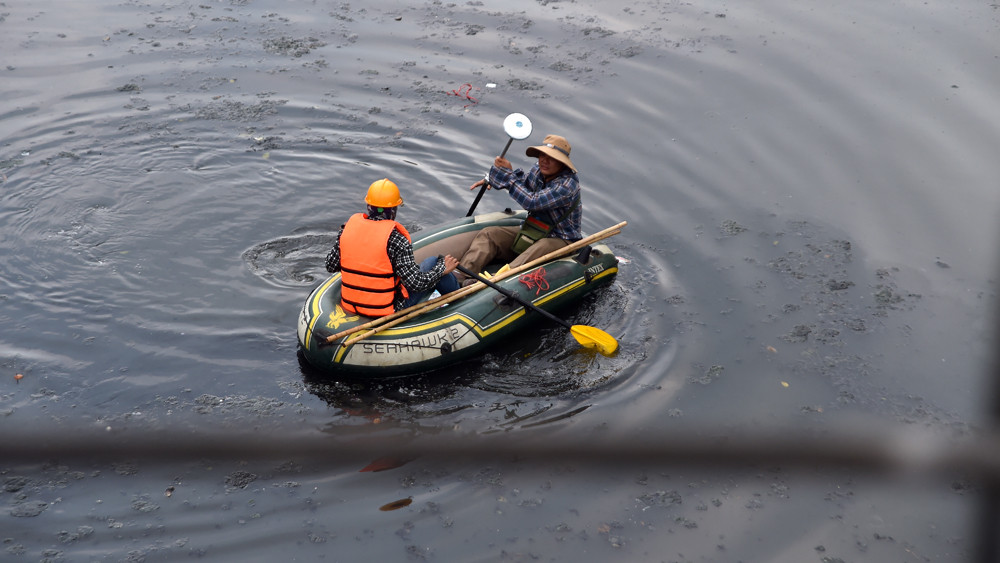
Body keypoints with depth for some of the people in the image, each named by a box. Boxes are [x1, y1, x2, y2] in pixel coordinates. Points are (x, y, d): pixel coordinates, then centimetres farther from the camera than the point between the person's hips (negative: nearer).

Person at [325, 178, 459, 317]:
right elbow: (416, 283, -20)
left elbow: (331, 266, 4)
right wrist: (443, 268, -4)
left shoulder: (348, 227, -7)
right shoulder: (395, 239, -21)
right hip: (389, 309, -6)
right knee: (433, 262, 10)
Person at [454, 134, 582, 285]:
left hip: (561, 241, -8)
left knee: (541, 248, -41)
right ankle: (462, 275, -28)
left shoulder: (568, 184, -24)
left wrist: (509, 174, -22)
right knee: (489, 234, -7)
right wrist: (491, 180, 11)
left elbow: (532, 202, -31)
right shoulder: (539, 169, 1)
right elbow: (524, 182, 25)